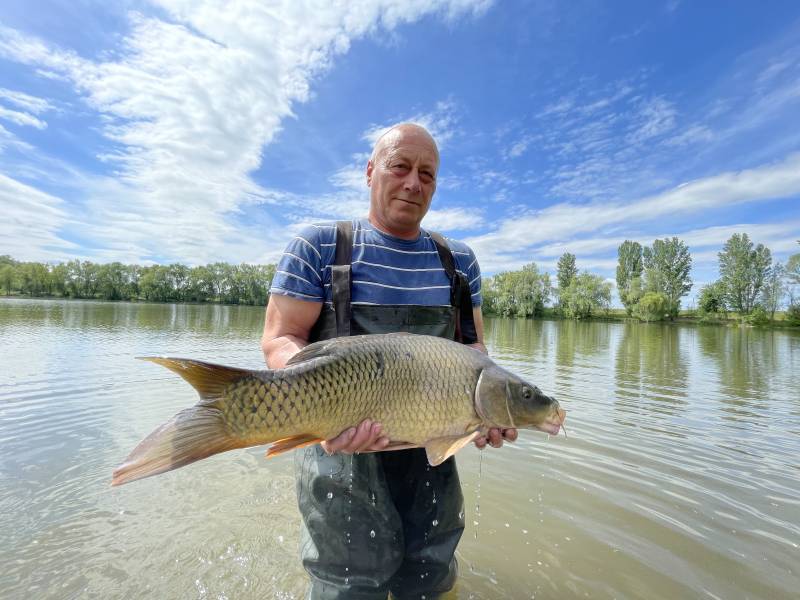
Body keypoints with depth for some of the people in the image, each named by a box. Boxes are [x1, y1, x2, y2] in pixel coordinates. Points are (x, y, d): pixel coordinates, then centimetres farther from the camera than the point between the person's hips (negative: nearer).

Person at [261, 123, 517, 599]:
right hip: (343, 448, -3)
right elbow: (280, 339, -10)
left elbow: (473, 345, 7)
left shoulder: (459, 259, 4)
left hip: (432, 452, 4)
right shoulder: (320, 246, -6)